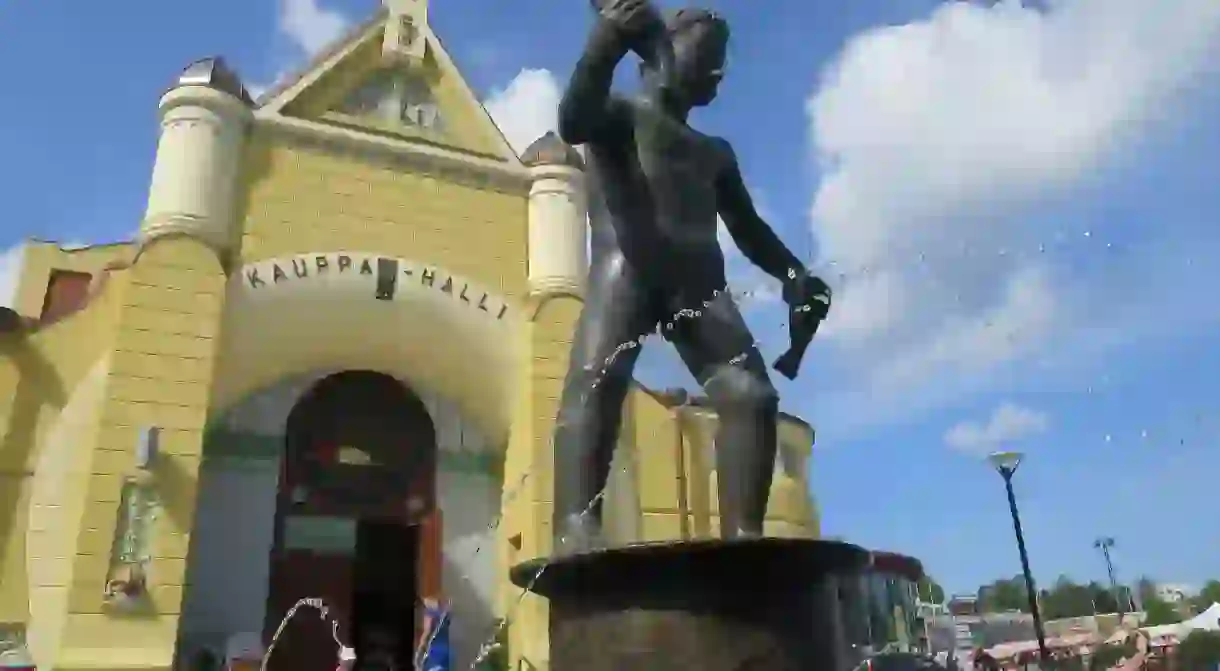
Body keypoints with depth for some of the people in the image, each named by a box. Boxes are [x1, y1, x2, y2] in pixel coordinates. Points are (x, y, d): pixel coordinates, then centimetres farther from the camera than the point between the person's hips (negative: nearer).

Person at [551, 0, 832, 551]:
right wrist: (607, 45, -18)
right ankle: (576, 526, -44)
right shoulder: (621, 115, 21)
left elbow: (747, 225, 30)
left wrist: (792, 274, 12)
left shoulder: (716, 152, 37)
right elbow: (573, 122, -2)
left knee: (751, 393, -17)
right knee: (597, 379, -29)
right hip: (626, 266, -5)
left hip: (699, 281, 5)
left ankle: (742, 537, -22)